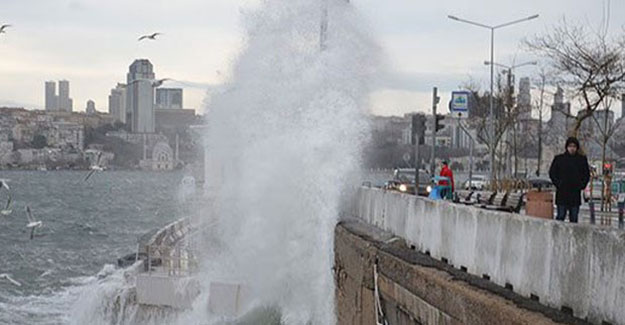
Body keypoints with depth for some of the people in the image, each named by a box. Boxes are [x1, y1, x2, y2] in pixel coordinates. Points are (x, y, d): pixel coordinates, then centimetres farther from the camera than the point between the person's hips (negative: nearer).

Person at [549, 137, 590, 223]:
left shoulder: (582, 159, 8)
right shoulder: (559, 158, 4)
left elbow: (587, 174, 15)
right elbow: (552, 173, 8)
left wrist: (582, 185, 1)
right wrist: (558, 183, -4)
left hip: (575, 193, 2)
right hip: (562, 192, -2)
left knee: (574, 217, 5)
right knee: (561, 216, -3)